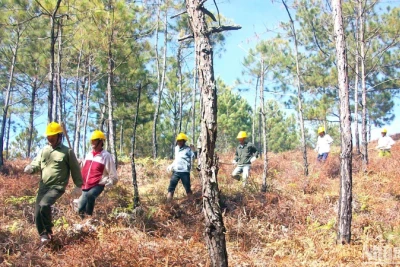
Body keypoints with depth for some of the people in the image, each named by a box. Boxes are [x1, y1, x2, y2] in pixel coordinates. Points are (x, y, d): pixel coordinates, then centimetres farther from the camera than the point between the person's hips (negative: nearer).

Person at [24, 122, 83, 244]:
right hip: (43, 186, 6)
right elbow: (36, 164, 10)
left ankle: (48, 231, -8)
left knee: (44, 204, -28)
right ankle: (43, 235, 23)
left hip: (57, 187, -6)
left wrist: (79, 185, 4)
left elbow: (75, 169, 2)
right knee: (38, 211, 3)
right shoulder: (44, 150, 12)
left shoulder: (67, 151, -3)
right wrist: (30, 168, -14)